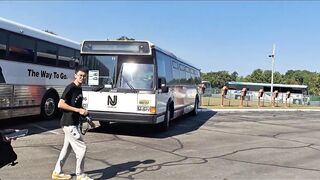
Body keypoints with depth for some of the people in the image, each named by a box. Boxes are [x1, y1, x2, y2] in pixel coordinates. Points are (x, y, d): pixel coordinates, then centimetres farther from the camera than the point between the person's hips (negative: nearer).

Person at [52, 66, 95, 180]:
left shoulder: (79, 89, 11)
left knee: (67, 148, 17)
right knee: (81, 148, -5)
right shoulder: (70, 88, -15)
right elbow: (60, 104, -21)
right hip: (69, 124, -9)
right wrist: (78, 110, -22)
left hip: (74, 123, 9)